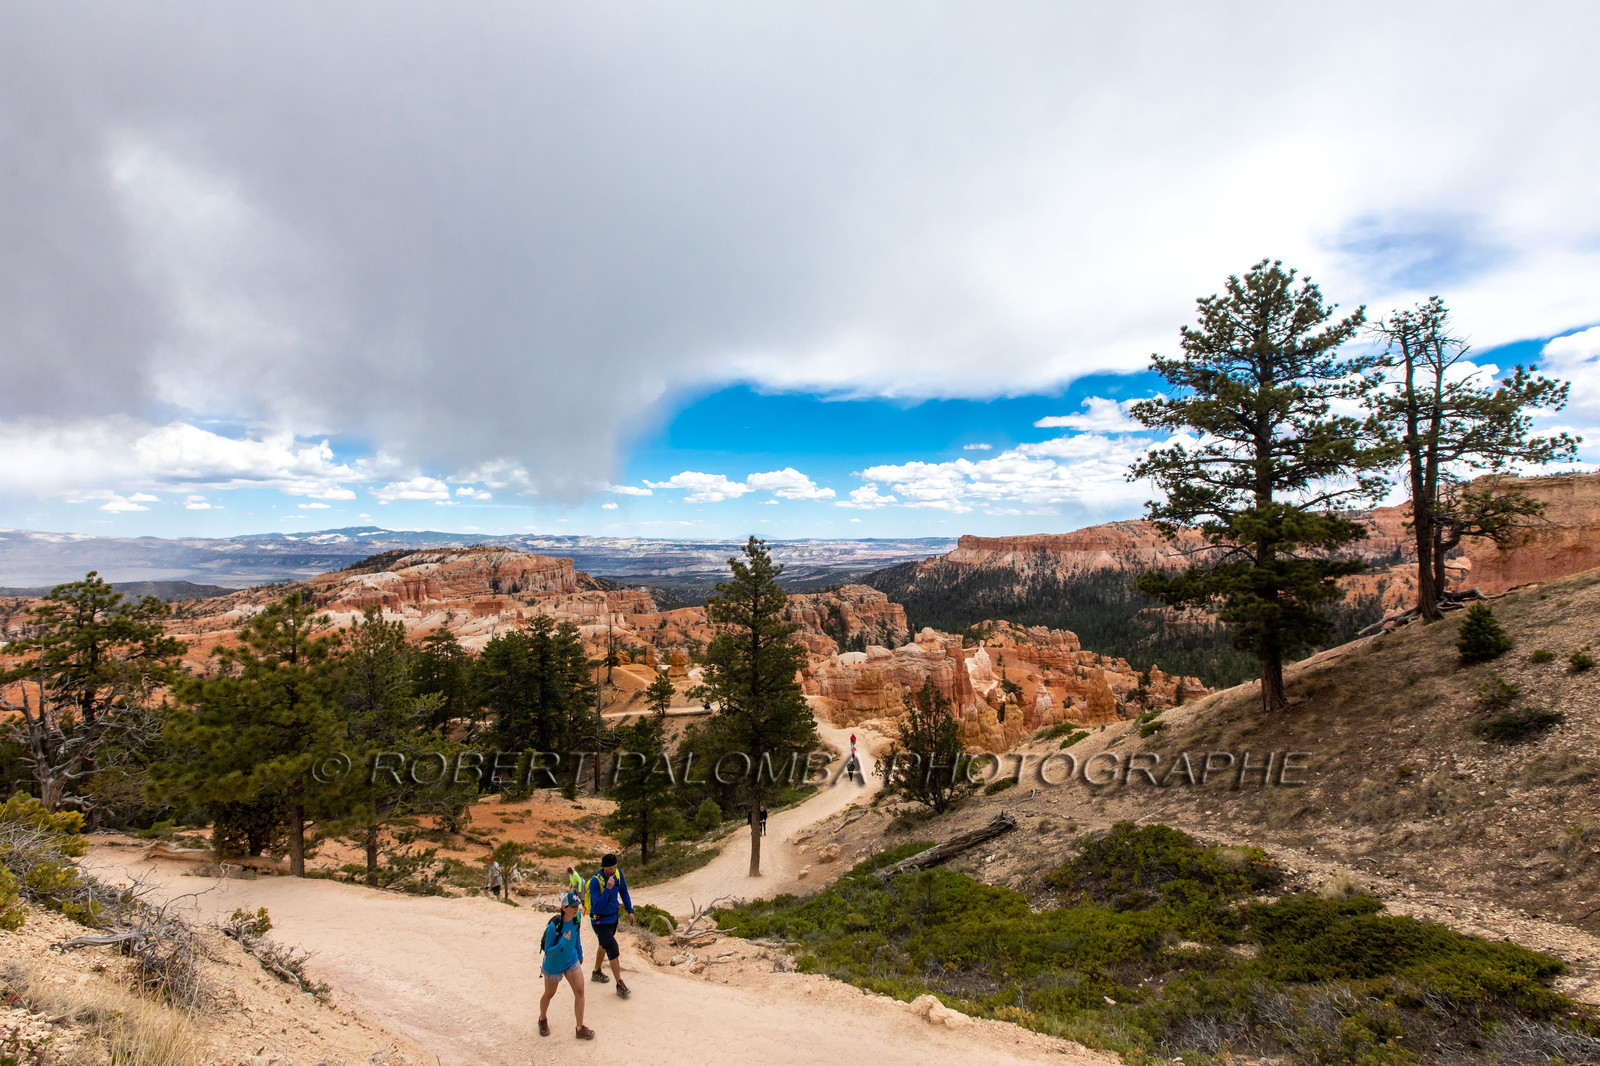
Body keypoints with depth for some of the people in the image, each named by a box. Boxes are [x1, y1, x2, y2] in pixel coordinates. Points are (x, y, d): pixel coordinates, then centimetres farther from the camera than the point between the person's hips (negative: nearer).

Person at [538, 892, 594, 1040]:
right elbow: (547, 951, -26)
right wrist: (563, 943, -42)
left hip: (572, 961, 4)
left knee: (579, 991, -3)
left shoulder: (576, 919, -15)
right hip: (554, 965, -4)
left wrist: (580, 954, 16)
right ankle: (543, 1019, 49)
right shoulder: (554, 926, -33)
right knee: (549, 994, 19)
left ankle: (580, 1028, 11)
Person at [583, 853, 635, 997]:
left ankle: (596, 973, 48)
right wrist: (608, 889, -45)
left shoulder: (618, 873, -11)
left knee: (604, 945, 25)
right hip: (600, 921, -7)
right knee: (613, 950, -11)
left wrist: (630, 911, 6)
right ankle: (620, 986, -2)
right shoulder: (595, 881, -29)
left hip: (613, 917, 7)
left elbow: (623, 892, 5)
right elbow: (597, 905, -35)